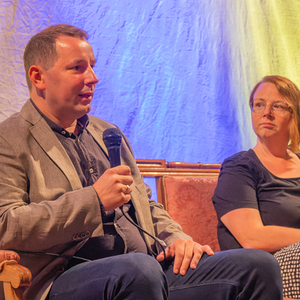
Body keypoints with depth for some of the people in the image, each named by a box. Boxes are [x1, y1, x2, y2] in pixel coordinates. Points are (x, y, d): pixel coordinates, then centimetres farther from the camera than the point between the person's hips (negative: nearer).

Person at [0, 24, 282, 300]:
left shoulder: (107, 133, 25)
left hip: (151, 267, 7)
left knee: (259, 265, -12)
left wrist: (176, 238, 8)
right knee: (139, 269, -41)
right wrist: (94, 199, -15)